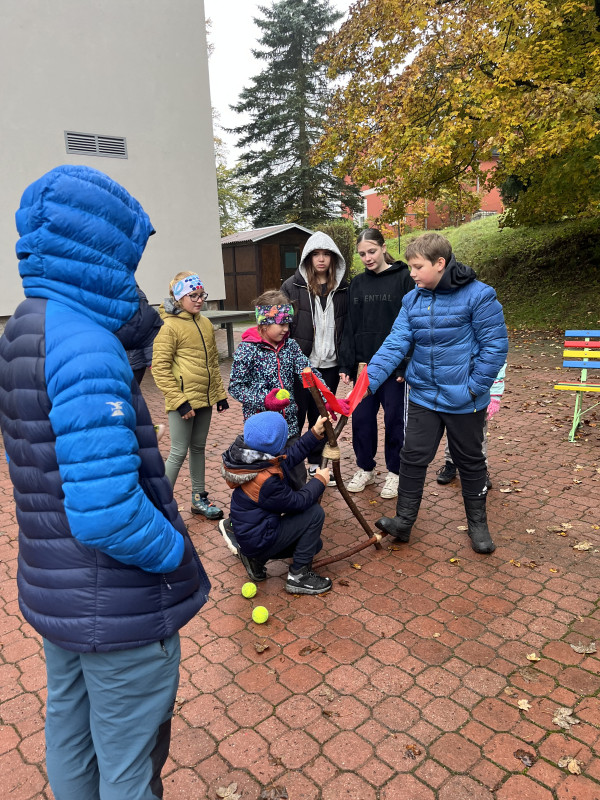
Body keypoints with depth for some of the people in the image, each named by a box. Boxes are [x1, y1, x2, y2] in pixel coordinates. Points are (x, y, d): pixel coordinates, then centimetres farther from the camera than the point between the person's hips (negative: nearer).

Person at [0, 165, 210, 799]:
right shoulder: (84, 345, -27)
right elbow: (107, 513, -31)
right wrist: (177, 554, -16)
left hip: (52, 591, 9)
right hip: (120, 607, -9)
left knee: (70, 734, 28)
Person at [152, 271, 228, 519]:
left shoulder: (206, 324, 9)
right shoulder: (170, 327, -12)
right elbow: (159, 368, -15)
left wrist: (220, 394, 14)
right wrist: (179, 401, -18)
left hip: (205, 399, 7)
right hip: (183, 401, -7)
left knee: (198, 448, 16)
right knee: (179, 452, -1)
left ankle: (199, 498, 29)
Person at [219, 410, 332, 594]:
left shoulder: (251, 455, -9)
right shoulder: (266, 480, -34)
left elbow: (289, 456, 7)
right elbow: (298, 502, -21)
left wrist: (315, 433, 7)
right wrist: (320, 480, -6)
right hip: (258, 541, -9)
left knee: (314, 544, 19)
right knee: (315, 513, -14)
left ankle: (257, 558, 16)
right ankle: (298, 576, -2)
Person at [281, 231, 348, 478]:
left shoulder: (342, 288, 7)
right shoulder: (292, 286, -1)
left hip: (329, 364, 3)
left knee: (321, 416, 13)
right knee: (295, 415, 3)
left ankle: (315, 463, 28)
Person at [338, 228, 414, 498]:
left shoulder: (403, 279, -4)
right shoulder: (357, 283, 9)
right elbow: (350, 327, 10)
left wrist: (407, 364, -14)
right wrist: (346, 364, 4)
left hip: (394, 365, -4)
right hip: (364, 365, 4)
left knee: (395, 419, 6)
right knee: (361, 418, 8)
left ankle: (395, 472, 22)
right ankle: (365, 469, 26)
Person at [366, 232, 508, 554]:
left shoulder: (478, 295, -14)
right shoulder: (412, 300, 1)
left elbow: (495, 345, -13)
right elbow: (395, 344, -6)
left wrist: (474, 388, -16)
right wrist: (369, 379, -18)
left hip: (464, 402, -4)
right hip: (424, 396, 4)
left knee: (470, 461, 13)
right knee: (413, 457, 6)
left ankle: (477, 524, 33)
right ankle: (403, 521, 21)